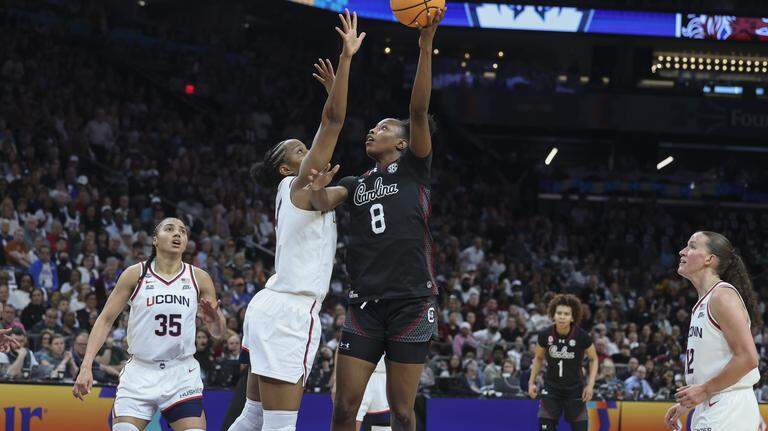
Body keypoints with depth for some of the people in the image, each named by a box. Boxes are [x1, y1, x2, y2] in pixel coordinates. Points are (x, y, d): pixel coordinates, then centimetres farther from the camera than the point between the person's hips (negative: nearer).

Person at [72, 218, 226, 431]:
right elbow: (105, 320, 1)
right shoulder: (135, 274, 0)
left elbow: (217, 333, 9)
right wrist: (86, 366, -10)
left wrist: (215, 320, -16)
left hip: (181, 375, 1)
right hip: (139, 373, -1)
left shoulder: (198, 278, 4)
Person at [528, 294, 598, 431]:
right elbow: (538, 358, 9)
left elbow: (593, 359, 0)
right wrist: (532, 381, 2)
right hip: (551, 389, 1)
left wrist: (590, 385, -9)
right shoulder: (545, 335, -11)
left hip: (575, 390, -1)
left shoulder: (582, 336, -16)